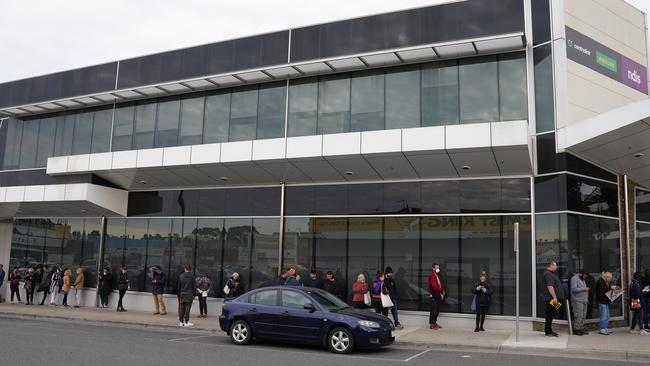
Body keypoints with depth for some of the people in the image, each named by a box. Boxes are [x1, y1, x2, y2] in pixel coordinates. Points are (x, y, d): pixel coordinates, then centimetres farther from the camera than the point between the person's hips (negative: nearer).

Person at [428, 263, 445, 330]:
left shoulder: (438, 276, 17)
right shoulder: (432, 276, -12)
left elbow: (441, 285, 16)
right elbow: (434, 286, -20)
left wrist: (442, 291, -2)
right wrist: (441, 290, -8)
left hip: (439, 296, 9)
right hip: (434, 296, -9)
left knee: (437, 310, 11)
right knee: (433, 310, -7)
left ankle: (435, 323, 18)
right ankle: (431, 324, -3)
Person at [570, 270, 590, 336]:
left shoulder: (583, 279, 23)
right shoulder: (574, 278, -8)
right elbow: (574, 289, -17)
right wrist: (583, 289, -17)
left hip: (584, 301, 9)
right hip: (577, 301, -9)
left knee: (583, 316, 7)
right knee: (578, 316, -12)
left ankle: (581, 329, 12)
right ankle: (576, 330, -8)